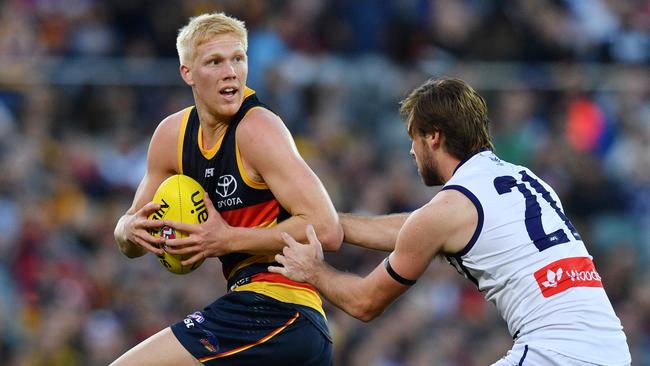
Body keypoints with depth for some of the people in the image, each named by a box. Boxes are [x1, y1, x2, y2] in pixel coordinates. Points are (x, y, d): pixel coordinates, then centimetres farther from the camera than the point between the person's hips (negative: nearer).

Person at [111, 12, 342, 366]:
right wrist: (132, 229, -5)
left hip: (275, 312, -8)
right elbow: (130, 243, 19)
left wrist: (227, 240, -19)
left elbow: (326, 230, -21)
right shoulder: (172, 135, 10)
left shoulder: (258, 130, -12)